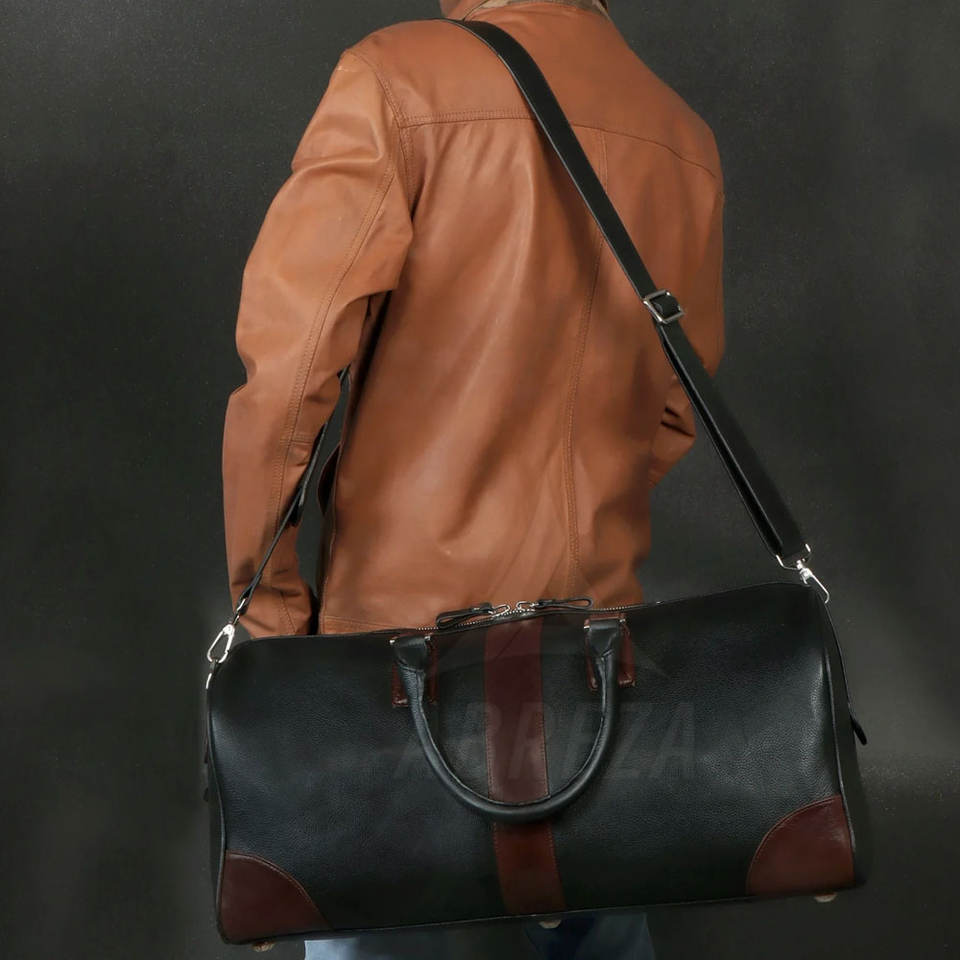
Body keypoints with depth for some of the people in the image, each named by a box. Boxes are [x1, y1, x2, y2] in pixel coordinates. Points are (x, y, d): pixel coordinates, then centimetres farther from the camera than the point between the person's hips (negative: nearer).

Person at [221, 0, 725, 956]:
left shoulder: (397, 79, -13)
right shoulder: (686, 143, 4)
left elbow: (283, 370, -16)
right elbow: (673, 409, 12)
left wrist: (266, 600, -7)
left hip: (404, 599, -5)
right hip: (594, 605, 5)